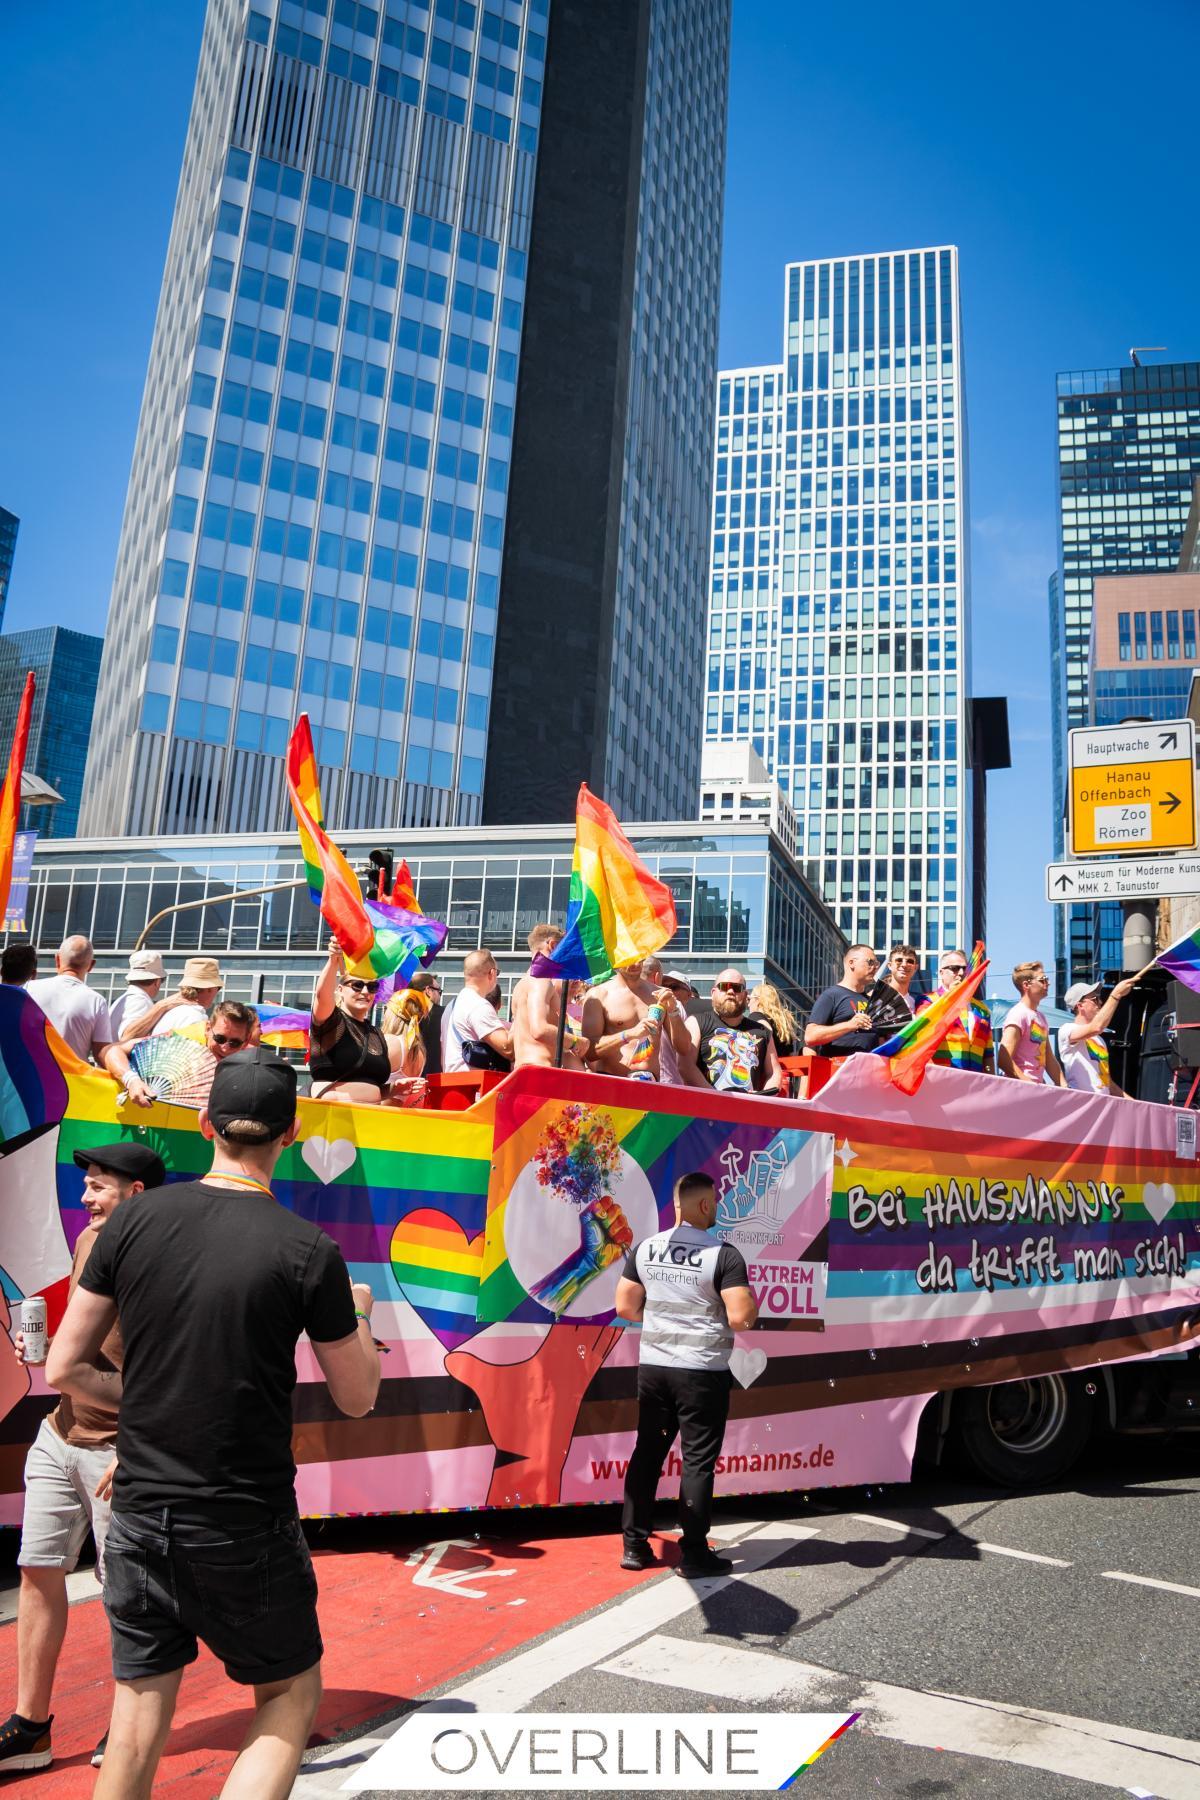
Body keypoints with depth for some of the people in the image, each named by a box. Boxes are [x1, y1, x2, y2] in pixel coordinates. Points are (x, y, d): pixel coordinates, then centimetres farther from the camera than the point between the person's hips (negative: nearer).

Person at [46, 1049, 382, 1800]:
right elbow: (358, 1398, -2)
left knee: (138, 1722, 17)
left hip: (140, 1514, 4)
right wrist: (360, 1313, 15)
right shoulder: (310, 1250, -14)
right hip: (246, 1527, -3)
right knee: (292, 1695, 17)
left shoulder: (136, 1219, -5)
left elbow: (64, 1369, 1)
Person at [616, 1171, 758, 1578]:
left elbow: (625, 1307, 6)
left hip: (652, 1366, 5)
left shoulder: (645, 1249, 2)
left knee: (647, 1453, 14)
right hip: (701, 1371, -5)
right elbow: (741, 1318, -19)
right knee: (698, 1460, 5)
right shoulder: (724, 1255, -14)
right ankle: (693, 1553, 11)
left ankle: (634, 1546, 19)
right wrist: (753, 1306, 2)